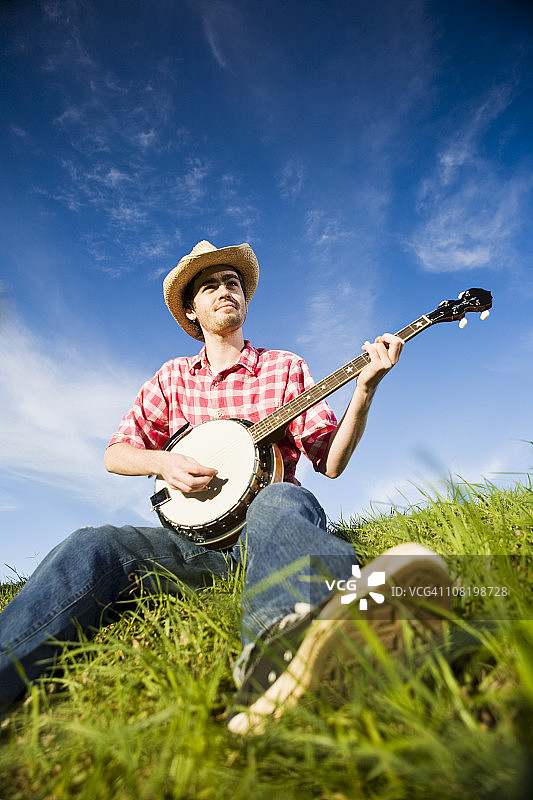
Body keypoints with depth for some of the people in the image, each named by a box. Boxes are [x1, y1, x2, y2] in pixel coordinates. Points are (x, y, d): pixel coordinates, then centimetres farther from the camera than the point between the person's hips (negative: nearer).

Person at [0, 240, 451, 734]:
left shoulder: (285, 368, 10)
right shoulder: (174, 376, 15)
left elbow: (331, 462, 2)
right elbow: (114, 454, 13)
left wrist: (364, 389, -13)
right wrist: (162, 462, -9)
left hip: (265, 520, -2)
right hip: (195, 536, 3)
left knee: (281, 502, -36)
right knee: (94, 545, -24)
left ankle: (280, 643, -65)